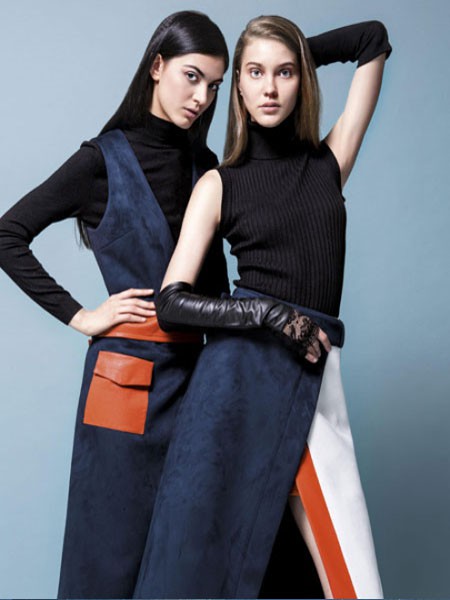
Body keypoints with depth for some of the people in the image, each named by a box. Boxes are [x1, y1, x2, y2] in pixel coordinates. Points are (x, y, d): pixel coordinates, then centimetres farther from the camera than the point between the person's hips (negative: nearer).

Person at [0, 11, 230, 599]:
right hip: (128, 371, -5)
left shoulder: (204, 164, 11)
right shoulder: (106, 160, -5)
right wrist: (78, 316, -8)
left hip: (193, 370, 5)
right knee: (115, 550, 4)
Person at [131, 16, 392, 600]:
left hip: (315, 378, 3)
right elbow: (171, 302, 0)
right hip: (242, 371, -2)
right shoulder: (220, 184, 6)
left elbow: (374, 40, 18)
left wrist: (296, 54, 23)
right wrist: (266, 312, -10)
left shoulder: (329, 163, 11)